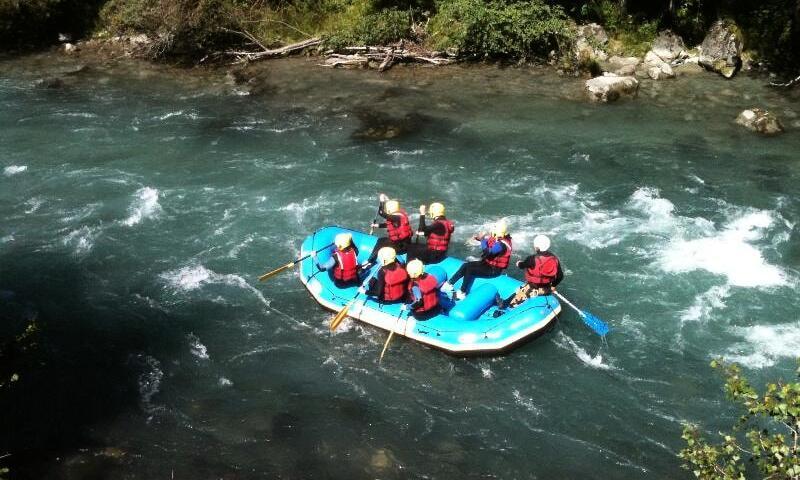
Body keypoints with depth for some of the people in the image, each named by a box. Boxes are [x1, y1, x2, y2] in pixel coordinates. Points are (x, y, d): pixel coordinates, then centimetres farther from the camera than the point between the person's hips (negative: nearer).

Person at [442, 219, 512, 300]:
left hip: (494, 270, -9)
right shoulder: (497, 238, -2)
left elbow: (487, 252, -37)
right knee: (466, 266, -1)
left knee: (470, 270, -20)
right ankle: (449, 284, 2)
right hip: (488, 263, 9)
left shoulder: (501, 245, -30)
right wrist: (479, 237, -3)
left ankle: (462, 293, -7)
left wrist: (483, 239, -24)